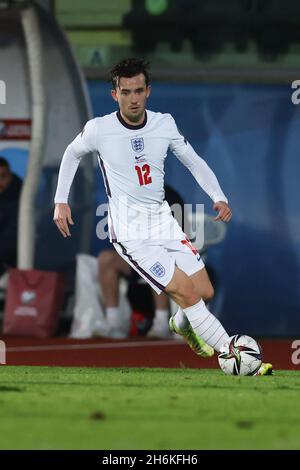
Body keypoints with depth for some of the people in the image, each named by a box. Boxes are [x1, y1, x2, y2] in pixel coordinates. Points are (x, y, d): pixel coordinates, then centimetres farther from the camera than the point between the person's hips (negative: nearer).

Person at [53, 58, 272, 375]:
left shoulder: (164, 124, 0)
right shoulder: (99, 129, -10)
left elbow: (194, 161, 10)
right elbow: (72, 154, 11)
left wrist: (219, 197, -4)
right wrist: (61, 201, 7)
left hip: (163, 221, 5)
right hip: (129, 233, -5)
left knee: (206, 292, 4)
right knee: (188, 294, -17)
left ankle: (182, 324, 40)